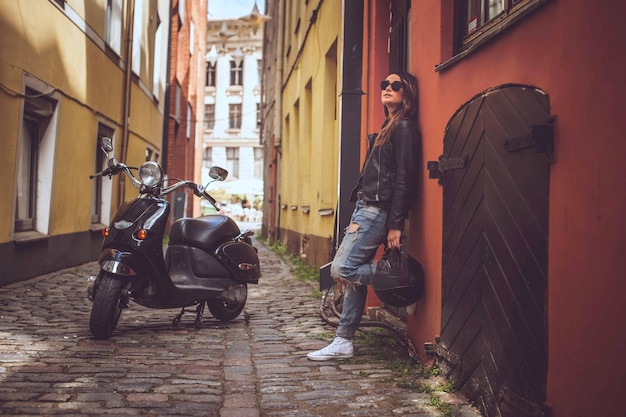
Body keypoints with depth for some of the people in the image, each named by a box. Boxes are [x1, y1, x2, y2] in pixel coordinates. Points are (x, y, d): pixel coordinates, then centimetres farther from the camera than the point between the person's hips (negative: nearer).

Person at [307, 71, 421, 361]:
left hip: (377, 212, -10)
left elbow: (404, 179, -15)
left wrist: (395, 225, -20)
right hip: (365, 209, 10)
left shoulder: (404, 127, -8)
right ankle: (343, 342, 13)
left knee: (342, 269, -14)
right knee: (353, 274, 8)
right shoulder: (388, 128, 21)